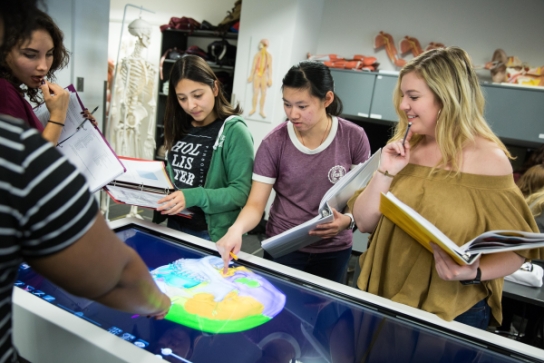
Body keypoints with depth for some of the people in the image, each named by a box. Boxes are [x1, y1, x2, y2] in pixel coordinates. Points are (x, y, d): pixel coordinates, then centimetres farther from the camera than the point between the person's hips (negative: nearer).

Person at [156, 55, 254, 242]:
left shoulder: (234, 131, -16)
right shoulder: (180, 128, 5)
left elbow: (241, 192, -19)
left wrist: (193, 197, -29)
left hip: (211, 235, -6)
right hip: (174, 227, 6)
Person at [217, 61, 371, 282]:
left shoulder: (354, 138, -11)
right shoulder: (273, 143, -13)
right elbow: (255, 204, -12)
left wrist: (348, 220, -20)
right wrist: (237, 228, -32)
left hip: (333, 251, 1)